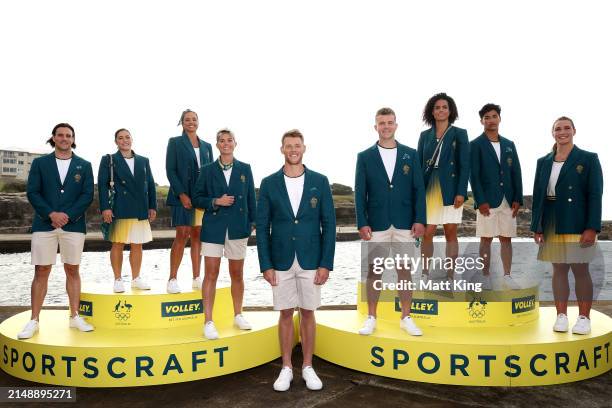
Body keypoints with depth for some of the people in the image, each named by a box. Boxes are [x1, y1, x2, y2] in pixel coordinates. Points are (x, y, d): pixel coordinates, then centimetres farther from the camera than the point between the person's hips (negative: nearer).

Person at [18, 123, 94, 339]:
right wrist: (51, 214, -13)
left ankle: (75, 317, 14)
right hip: (44, 224, 0)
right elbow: (32, 193, 1)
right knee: (41, 272, 1)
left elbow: (87, 195, 1)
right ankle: (34, 321, 8)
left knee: (72, 270, 6)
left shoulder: (84, 165, 8)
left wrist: (67, 215, -11)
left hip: (73, 225, 0)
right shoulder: (40, 163, 9)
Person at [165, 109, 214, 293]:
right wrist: (182, 194, -14)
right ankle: (172, 279, -2)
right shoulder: (175, 142, 4)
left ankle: (196, 278, 11)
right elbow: (170, 170, -4)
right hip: (183, 195, -4)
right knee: (182, 235, -9)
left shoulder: (206, 146, 16)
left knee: (197, 236, 6)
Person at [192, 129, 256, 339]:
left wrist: (254, 223, 4)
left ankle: (238, 315, 27)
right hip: (213, 228, -1)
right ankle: (208, 322, 4)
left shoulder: (245, 169, 7)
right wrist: (216, 201, -11)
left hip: (238, 227, 1)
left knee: (237, 274, 11)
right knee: (211, 274, -3)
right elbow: (197, 198, 6)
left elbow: (251, 198, 9)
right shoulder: (207, 170, 5)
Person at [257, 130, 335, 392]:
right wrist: (266, 266, -5)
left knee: (308, 313, 9)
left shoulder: (319, 181, 0)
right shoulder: (269, 183, 1)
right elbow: (262, 227, 1)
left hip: (310, 261, 0)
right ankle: (286, 368, 23)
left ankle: (308, 367, 23)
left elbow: (329, 224, 0)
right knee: (286, 313, 9)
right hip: (281, 261, 0)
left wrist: (326, 264, -6)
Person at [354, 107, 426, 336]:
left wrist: (420, 220, -3)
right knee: (373, 270, 4)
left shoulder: (410, 154, 7)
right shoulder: (365, 157, 5)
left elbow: (418, 189, 5)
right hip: (376, 224, 0)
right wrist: (362, 223, -6)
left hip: (404, 224, 1)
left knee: (404, 271, 6)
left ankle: (406, 318, 18)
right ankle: (371, 318, 17)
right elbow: (360, 193, 2)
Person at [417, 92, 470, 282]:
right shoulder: (425, 135, 11)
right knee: (427, 233, 0)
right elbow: (419, 164, 10)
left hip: (451, 189, -2)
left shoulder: (459, 134, 4)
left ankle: (450, 276, 11)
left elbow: (464, 165, -2)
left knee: (451, 233, 3)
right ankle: (425, 274, 12)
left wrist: (461, 192, -11)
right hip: (429, 189, 2)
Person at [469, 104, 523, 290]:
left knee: (506, 238, 8)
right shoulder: (476, 145, 0)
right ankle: (486, 277, 9)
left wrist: (517, 199, 2)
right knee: (486, 239, 0)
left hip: (508, 201, 4)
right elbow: (473, 175, -7)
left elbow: (516, 173, 11)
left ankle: (507, 276, 16)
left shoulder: (509, 145, 13)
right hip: (487, 201, -4)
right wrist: (481, 201, -14)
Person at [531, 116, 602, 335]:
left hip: (577, 224, -3)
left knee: (580, 269, 1)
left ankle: (584, 318, 11)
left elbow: (595, 194, -5)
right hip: (551, 225, 3)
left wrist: (592, 227, -13)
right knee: (558, 269, 7)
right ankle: (561, 316, 15)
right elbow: (537, 195, 8)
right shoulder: (543, 162, 10)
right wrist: (537, 227, 3)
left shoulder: (588, 159, 0)